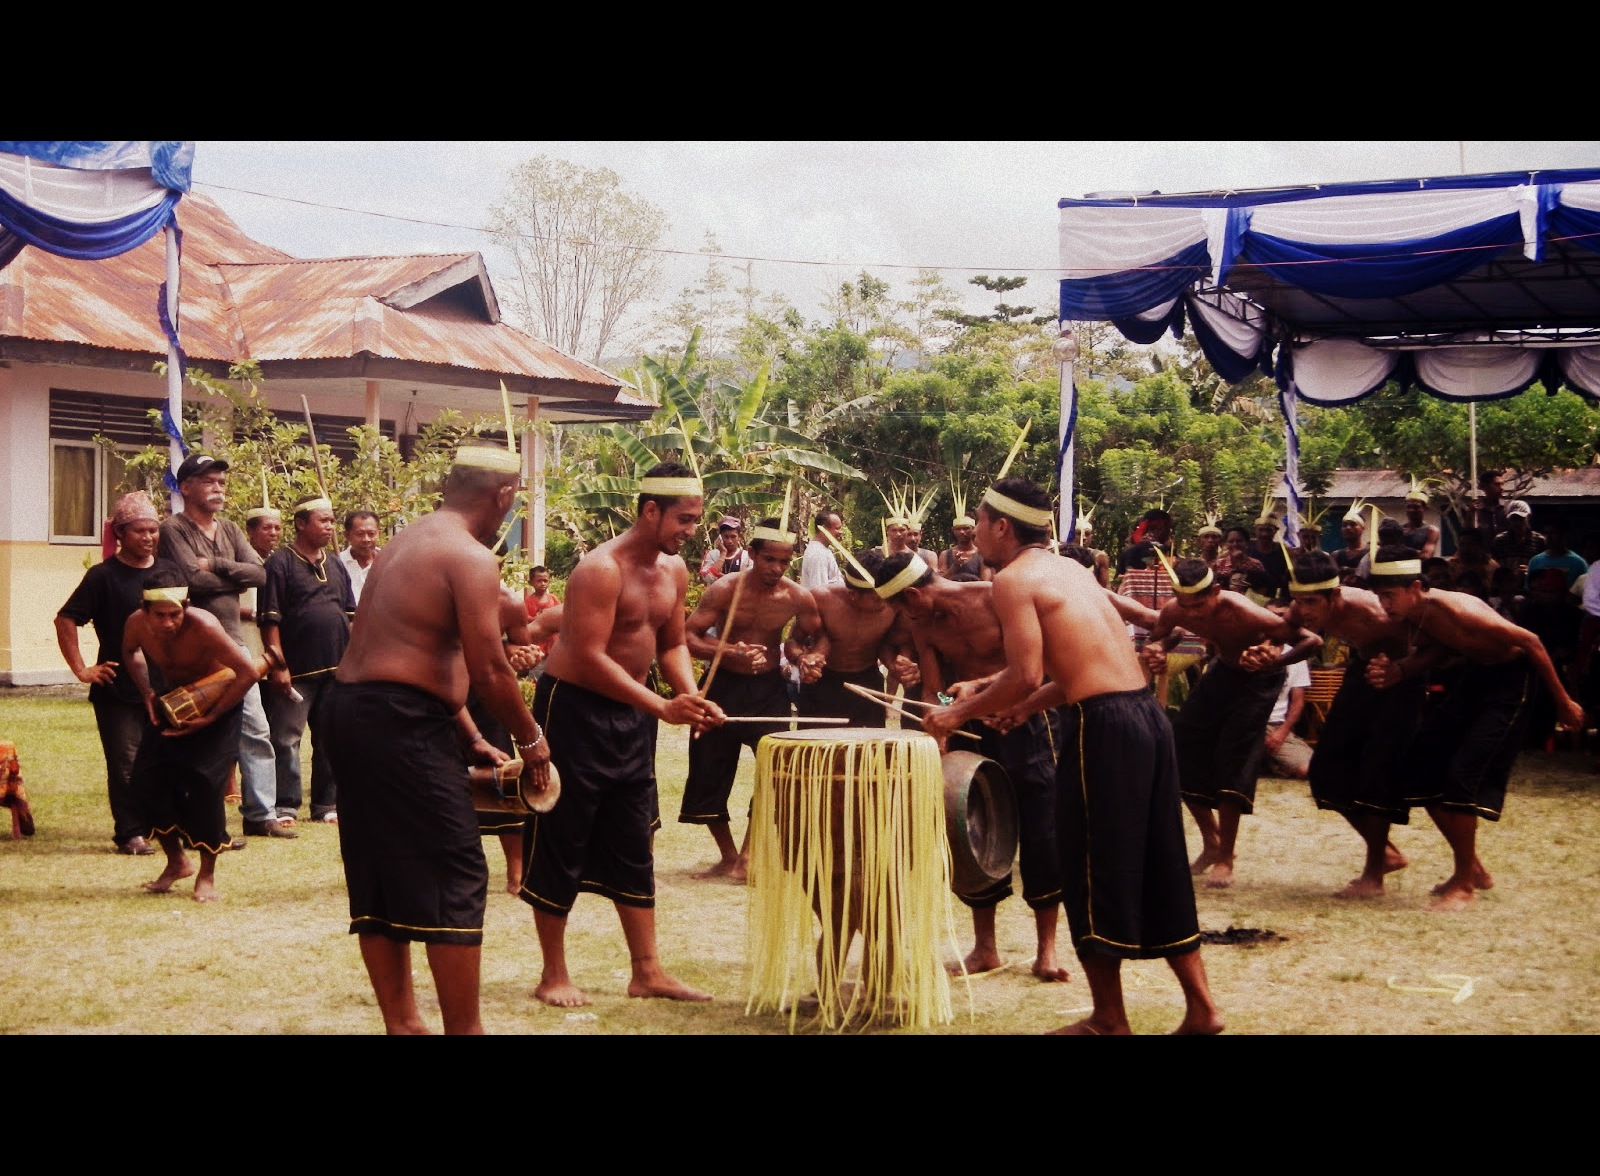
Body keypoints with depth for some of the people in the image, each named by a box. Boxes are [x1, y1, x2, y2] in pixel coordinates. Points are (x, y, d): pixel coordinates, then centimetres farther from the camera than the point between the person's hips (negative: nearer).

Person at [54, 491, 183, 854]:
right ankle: (130, 834, 6)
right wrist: (81, 670, -11)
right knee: (126, 765, -2)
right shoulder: (103, 576, -6)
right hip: (118, 690, -4)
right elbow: (66, 620, -8)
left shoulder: (171, 572, 8)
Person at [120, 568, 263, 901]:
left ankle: (207, 875, 1)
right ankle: (177, 861, 18)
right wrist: (147, 692, -6)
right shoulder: (137, 625, -18)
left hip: (218, 702, -5)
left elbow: (248, 672, -32)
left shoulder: (203, 627, -35)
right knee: (147, 780, -3)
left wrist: (210, 717, -27)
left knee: (205, 783, -17)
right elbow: (130, 652, 9)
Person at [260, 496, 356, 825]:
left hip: (336, 669, 6)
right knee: (286, 740, -3)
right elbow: (269, 618, -10)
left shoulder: (335, 566, 16)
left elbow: (350, 615, 19)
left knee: (331, 739, 9)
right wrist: (278, 664, -15)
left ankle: (327, 804, 17)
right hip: (296, 670, -6)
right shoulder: (281, 563, -5)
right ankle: (285, 807, 1)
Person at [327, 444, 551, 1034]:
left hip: (350, 708, 10)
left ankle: (401, 1022, 22)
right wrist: (531, 740, -2)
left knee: (379, 878, 14)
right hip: (402, 722, -10)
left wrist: (469, 737, 20)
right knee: (456, 879, -3)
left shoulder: (408, 542, 19)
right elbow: (489, 670, -16)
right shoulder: (472, 558, -11)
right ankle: (463, 1028, 1)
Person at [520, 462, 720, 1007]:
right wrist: (663, 707, -29)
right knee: (560, 843, 1)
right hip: (573, 709, -8)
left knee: (633, 846, 10)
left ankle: (647, 971, 15)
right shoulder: (601, 569, -21)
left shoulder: (674, 569, 5)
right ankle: (554, 974, 11)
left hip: (631, 713, 8)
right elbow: (589, 658, -25)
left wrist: (692, 696, -6)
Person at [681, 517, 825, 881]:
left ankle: (748, 855, 2)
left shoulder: (799, 598, -9)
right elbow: (689, 637, -18)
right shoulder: (724, 590, -16)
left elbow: (819, 637, 8)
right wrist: (732, 653, -33)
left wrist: (812, 658, -15)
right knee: (710, 774, 5)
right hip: (722, 686, -1)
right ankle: (728, 857, 24)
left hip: (768, 689, 1)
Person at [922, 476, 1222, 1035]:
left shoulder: (1014, 579, -6)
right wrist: (1022, 706, 24)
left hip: (1101, 726, -8)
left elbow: (1026, 675, -15)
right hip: (1148, 715, 9)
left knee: (1093, 869, 4)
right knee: (1155, 868, 15)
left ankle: (1109, 1019, 13)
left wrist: (961, 712, -3)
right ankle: (1201, 1006, 18)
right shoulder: (1069, 568, 20)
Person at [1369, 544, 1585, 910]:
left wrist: (1563, 701, -19)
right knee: (1421, 765, 4)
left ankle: (1465, 883, 0)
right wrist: (1396, 671, -16)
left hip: (1512, 679, -8)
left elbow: (1528, 641, -25)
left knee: (1464, 774, -16)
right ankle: (1473, 868, 18)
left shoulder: (1454, 611, -31)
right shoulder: (1410, 618, -8)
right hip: (1475, 675, 8)